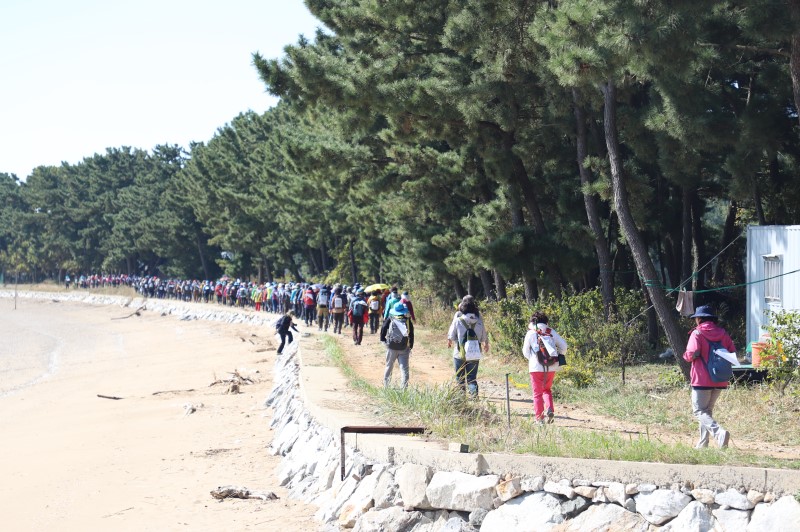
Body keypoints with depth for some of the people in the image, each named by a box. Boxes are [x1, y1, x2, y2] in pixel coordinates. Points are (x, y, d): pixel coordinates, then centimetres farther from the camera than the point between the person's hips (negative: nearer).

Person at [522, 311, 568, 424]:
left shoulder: (530, 333, 0)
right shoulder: (551, 332, 6)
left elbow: (525, 351, 4)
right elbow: (563, 345, 2)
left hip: (536, 367, -3)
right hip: (551, 367, 3)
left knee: (537, 393, 7)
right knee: (547, 390, 21)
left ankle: (539, 417, 2)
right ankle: (550, 409, -3)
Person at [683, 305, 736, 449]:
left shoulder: (697, 333, -9)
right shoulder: (722, 333, 7)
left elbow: (692, 354, -19)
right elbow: (733, 352, 4)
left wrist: (686, 356, 2)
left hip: (702, 380, -6)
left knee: (699, 411, -3)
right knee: (707, 410, 19)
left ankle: (719, 432, -27)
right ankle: (703, 442, 17)